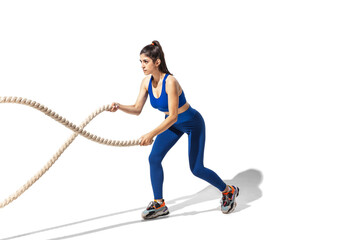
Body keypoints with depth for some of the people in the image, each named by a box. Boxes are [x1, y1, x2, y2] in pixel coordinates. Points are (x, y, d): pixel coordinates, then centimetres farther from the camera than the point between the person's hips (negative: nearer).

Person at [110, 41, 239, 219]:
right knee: (154, 158, -5)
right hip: (173, 124, 7)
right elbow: (137, 109, -8)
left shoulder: (170, 82, -34)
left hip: (193, 124, -7)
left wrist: (152, 134, -47)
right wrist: (119, 107, -27)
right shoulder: (146, 82, -12)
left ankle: (228, 191, 22)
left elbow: (173, 116, -38)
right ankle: (159, 204, 8)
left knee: (196, 169, -2)